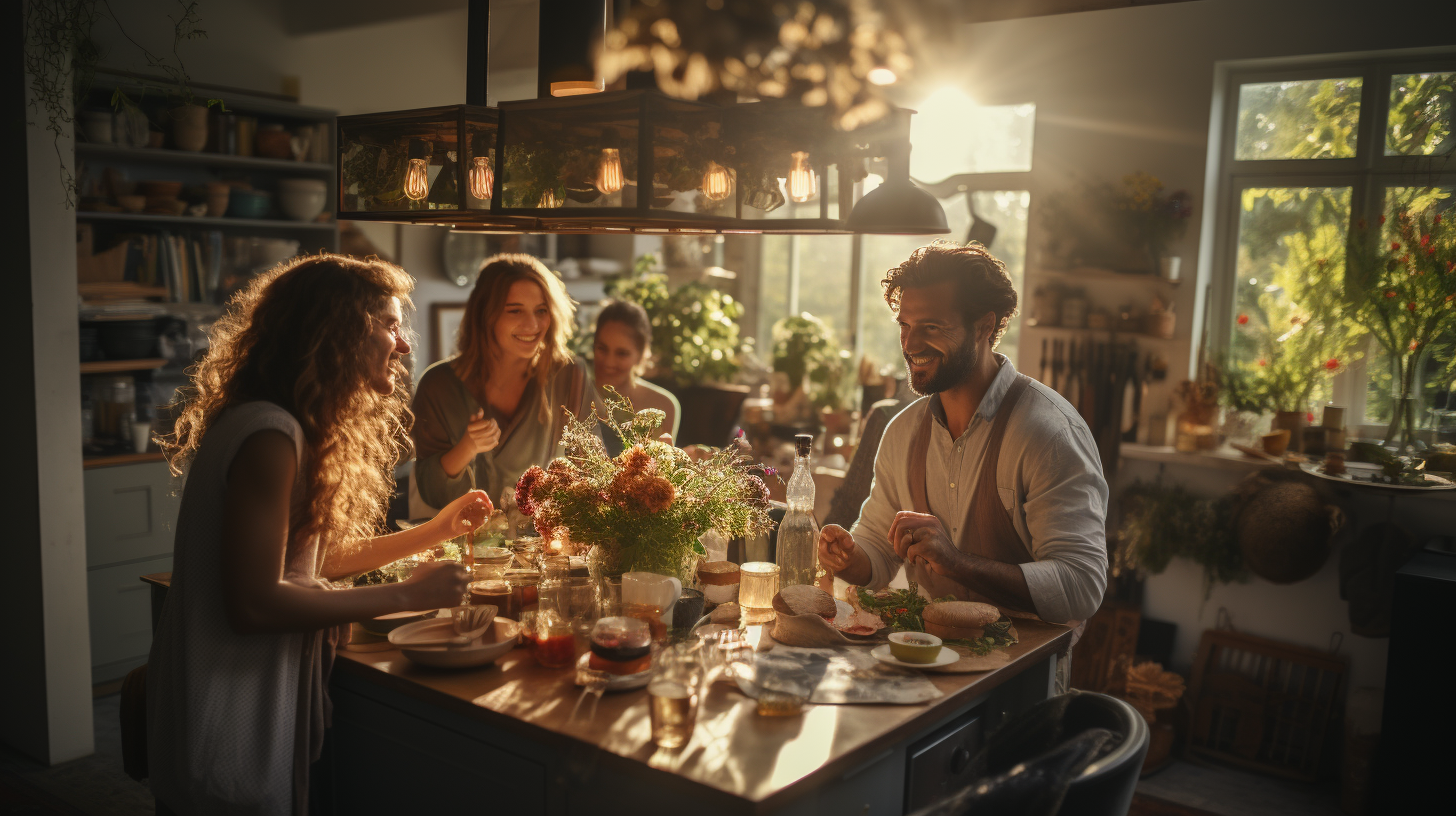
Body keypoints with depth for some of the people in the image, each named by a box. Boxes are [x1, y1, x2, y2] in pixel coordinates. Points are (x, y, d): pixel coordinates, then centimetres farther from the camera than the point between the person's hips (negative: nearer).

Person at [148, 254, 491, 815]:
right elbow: (253, 603, -28)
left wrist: (436, 531, 12)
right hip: (228, 732, -9)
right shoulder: (269, 436, -23)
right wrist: (410, 595, -22)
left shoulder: (294, 430, 8)